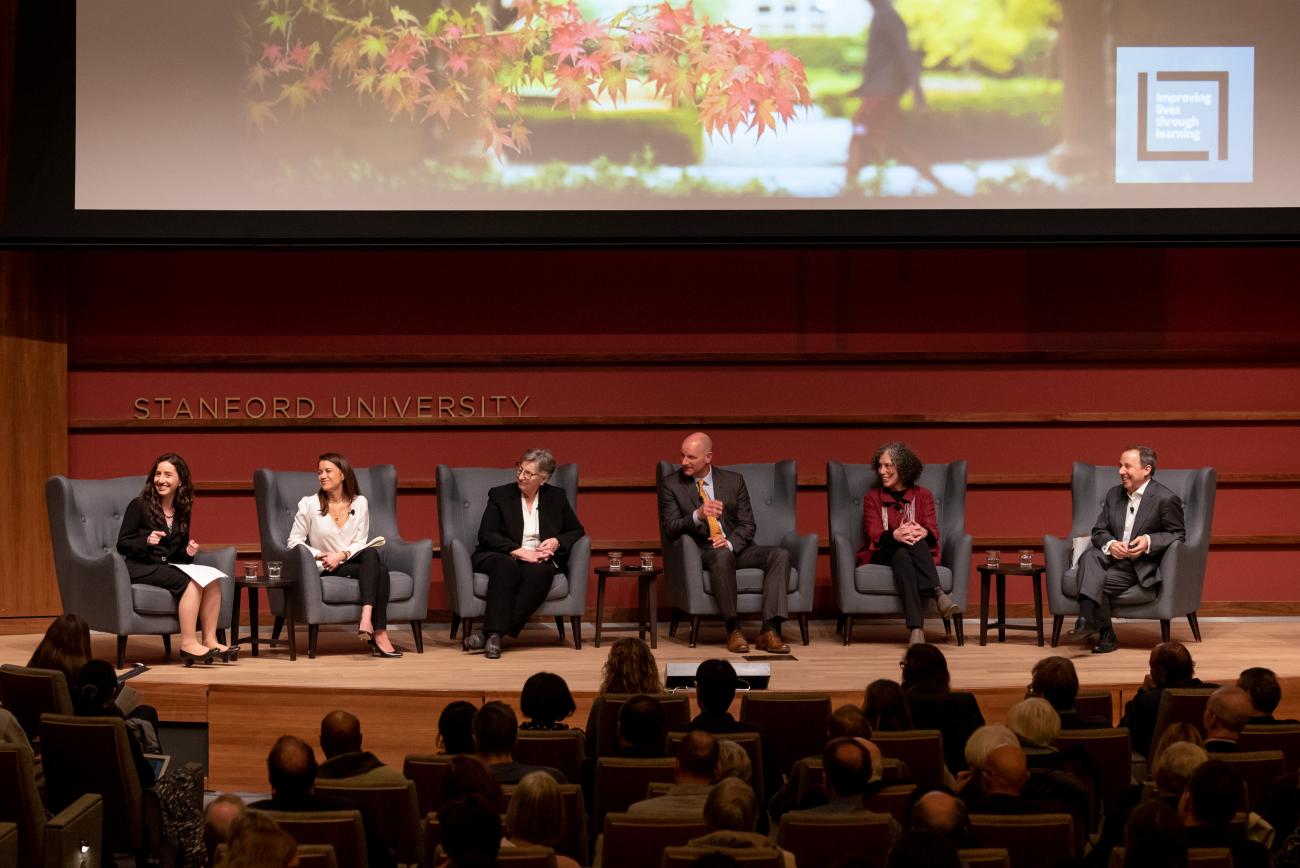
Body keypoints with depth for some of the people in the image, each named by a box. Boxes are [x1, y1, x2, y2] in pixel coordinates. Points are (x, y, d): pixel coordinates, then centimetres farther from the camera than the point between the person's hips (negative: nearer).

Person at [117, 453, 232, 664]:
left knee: (212, 581, -21)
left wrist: (188, 552, -3)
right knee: (191, 582, -30)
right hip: (140, 569, -6)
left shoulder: (182, 512, 13)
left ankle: (209, 640, -20)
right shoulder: (139, 506, -3)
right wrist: (146, 541, -23)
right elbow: (121, 544, -6)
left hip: (168, 567, 6)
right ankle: (188, 644, -29)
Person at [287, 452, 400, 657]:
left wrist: (342, 555, -17)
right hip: (326, 570, -3)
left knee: (371, 554, -35)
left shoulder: (360, 503, 9)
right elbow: (294, 541, 1)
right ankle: (379, 634, -39)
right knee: (379, 570, -30)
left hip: (353, 562, 3)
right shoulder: (309, 504, 2)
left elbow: (361, 543, 4)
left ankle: (366, 620, -47)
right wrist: (320, 555, -15)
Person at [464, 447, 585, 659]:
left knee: (539, 572, -36)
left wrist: (557, 542, -5)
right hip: (502, 557, -1)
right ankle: (495, 635, -44)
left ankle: (490, 633, -40)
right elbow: (486, 535, -3)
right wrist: (519, 552, -16)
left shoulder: (557, 497, 12)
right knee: (506, 567, -38)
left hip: (540, 560, 1)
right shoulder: (500, 495, 6)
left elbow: (577, 531, 17)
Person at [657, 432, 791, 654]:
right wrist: (697, 515, -25)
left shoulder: (733, 480, 8)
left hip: (734, 547, 4)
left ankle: (769, 631, -29)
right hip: (700, 552, -3)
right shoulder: (670, 484, 1)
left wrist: (730, 542, -16)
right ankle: (733, 630, -30)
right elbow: (670, 530, -6)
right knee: (722, 555, -38)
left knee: (780, 555, -22)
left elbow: (748, 525, 6)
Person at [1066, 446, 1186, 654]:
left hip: (1143, 566, -5)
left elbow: (1178, 536, -4)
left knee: (1095, 581, -27)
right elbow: (1099, 531, 12)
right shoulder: (1114, 494, 12)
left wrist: (1149, 542, -21)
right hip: (1113, 557, 5)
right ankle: (1087, 619, -40)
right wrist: (1110, 544, -12)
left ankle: (1106, 634, -14)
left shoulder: (1166, 499, -8)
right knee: (1089, 556, -30)